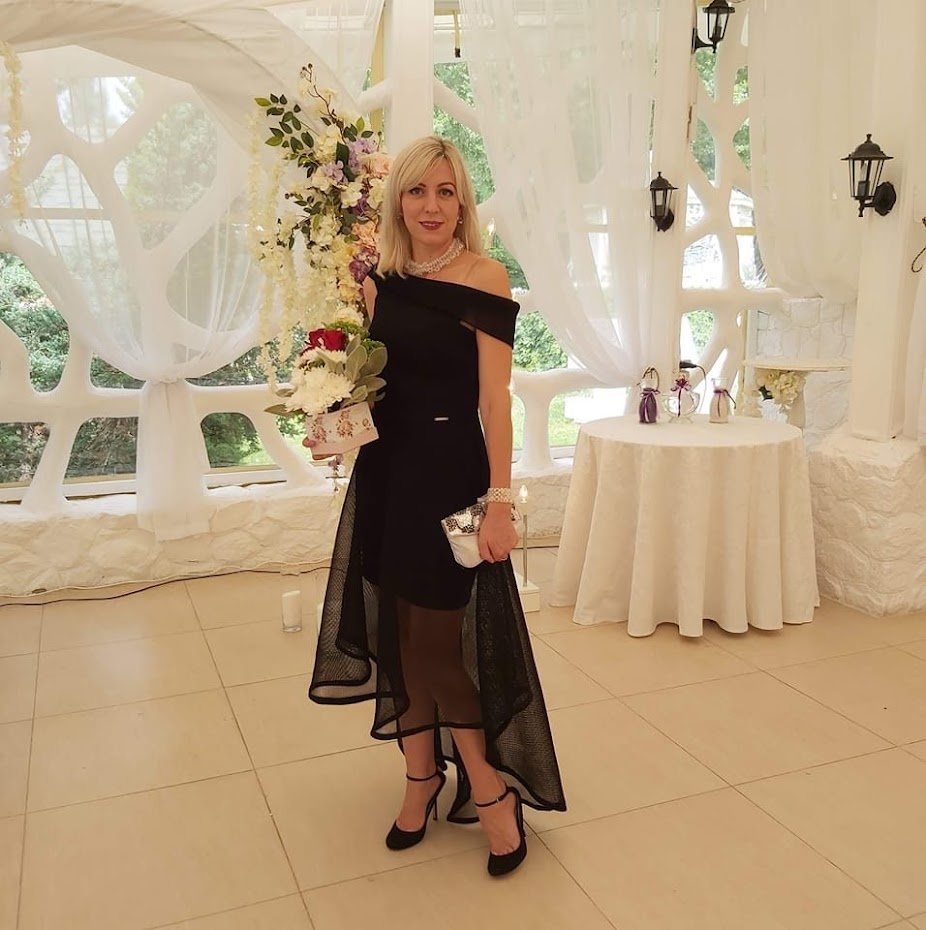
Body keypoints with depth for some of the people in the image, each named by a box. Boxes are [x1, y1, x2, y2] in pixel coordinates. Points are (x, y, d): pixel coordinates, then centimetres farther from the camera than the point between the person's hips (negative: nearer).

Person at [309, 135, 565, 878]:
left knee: (437, 640, 0)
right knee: (395, 636, 12)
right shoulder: (379, 280, 7)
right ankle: (421, 779, 30)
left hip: (448, 472, -5)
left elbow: (495, 396, -14)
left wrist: (500, 499, -18)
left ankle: (489, 790, 20)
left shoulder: (484, 277, -9)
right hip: (385, 473, 6)